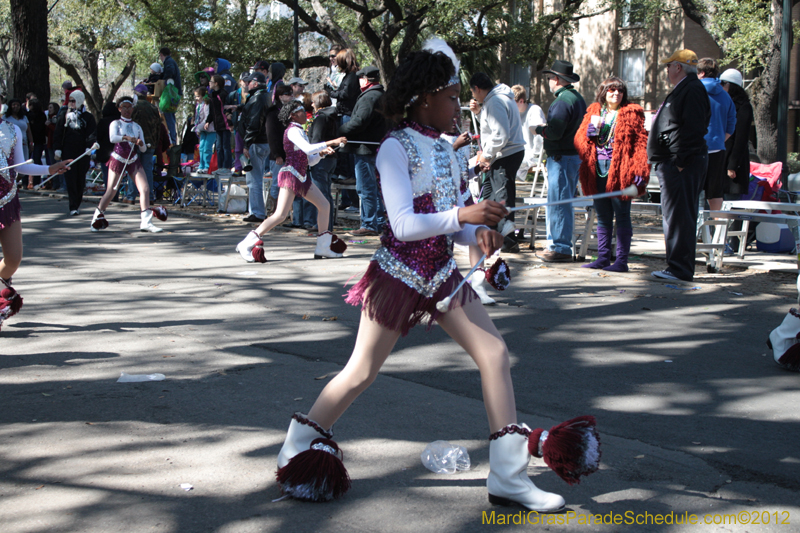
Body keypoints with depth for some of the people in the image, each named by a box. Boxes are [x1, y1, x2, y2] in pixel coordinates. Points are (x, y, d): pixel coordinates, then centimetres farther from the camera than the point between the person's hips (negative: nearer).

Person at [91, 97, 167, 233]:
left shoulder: (137, 127, 12)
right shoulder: (116, 124, 0)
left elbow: (143, 149, 8)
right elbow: (112, 137, -21)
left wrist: (141, 144, -16)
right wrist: (126, 137, -39)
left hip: (134, 160, 4)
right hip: (118, 159, -4)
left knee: (145, 188, -12)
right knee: (111, 192, -3)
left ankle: (146, 222, -13)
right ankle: (97, 216, 18)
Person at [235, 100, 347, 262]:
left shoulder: (300, 131, 21)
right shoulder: (292, 130, -9)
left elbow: (310, 161, 20)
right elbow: (308, 148, -26)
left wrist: (322, 153, 2)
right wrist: (331, 142, -25)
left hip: (301, 176, 10)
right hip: (290, 174, -10)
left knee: (324, 205, 9)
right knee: (280, 215, -16)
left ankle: (323, 248, 15)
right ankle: (246, 245, -13)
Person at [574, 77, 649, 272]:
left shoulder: (631, 113, 2)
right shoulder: (593, 111, 14)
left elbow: (641, 142, -5)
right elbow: (579, 140, 11)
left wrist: (639, 171, -15)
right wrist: (591, 129, -9)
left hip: (620, 171, -5)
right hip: (597, 171, 5)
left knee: (622, 216, -2)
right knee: (602, 217, 9)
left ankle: (622, 261, -1)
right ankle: (603, 258, 15)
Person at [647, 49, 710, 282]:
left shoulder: (692, 90, -12)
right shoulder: (683, 90, 22)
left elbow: (693, 130, -21)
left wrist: (679, 162, -23)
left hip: (681, 166, -11)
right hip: (673, 164, 11)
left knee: (679, 216, -11)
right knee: (675, 216, 13)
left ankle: (680, 269, -10)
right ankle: (678, 267, 19)